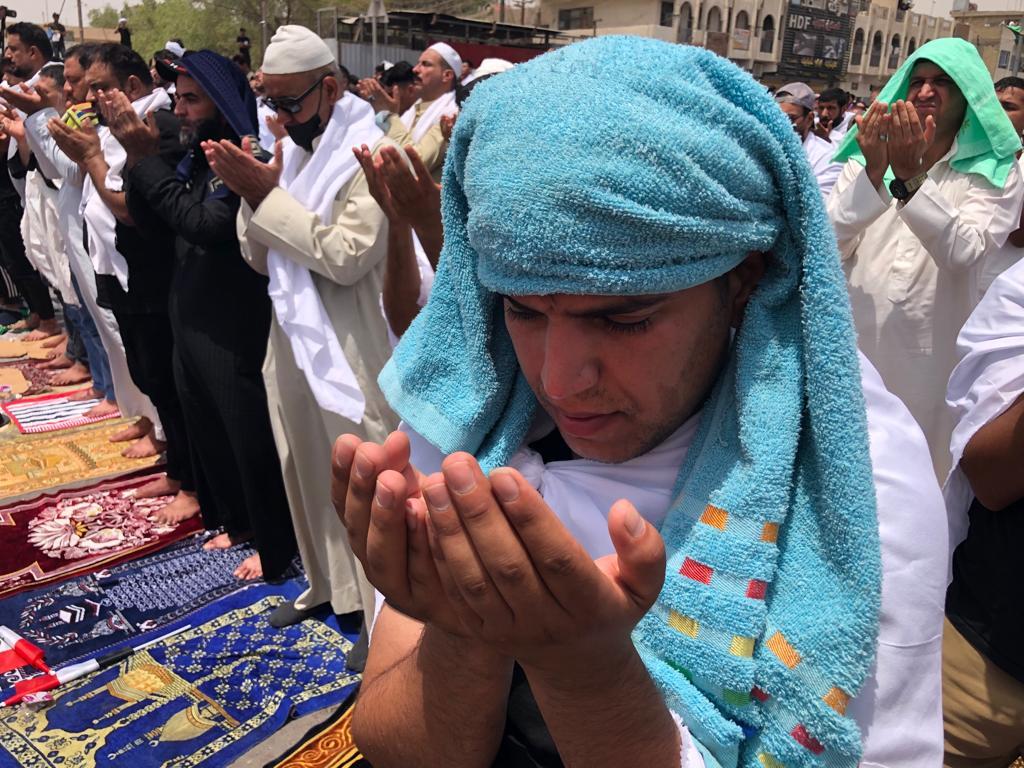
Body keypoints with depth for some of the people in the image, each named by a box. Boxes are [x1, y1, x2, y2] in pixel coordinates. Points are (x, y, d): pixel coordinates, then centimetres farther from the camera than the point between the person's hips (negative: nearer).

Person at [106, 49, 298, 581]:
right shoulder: (193, 156, 8)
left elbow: (208, 225, -29)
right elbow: (142, 213, 6)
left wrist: (147, 158, -23)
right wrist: (137, 154, -9)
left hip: (236, 331, -9)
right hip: (190, 322, 9)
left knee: (252, 440, 4)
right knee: (209, 433, 20)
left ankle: (275, 546, 21)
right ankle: (235, 520, 40)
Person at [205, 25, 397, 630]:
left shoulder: (368, 154, -12)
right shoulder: (290, 151, 11)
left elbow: (347, 256, -21)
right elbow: (260, 257, 10)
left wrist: (269, 197, -17)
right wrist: (254, 194, -8)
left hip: (350, 350, -7)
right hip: (293, 341, 8)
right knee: (309, 472, 17)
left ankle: (380, 605, 18)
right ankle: (327, 583, 36)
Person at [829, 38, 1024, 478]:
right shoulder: (866, 159, 7)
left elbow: (963, 254, -18)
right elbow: (830, 244, -8)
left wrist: (910, 178, -28)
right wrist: (873, 172, -22)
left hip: (933, 357, -2)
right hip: (855, 347, 2)